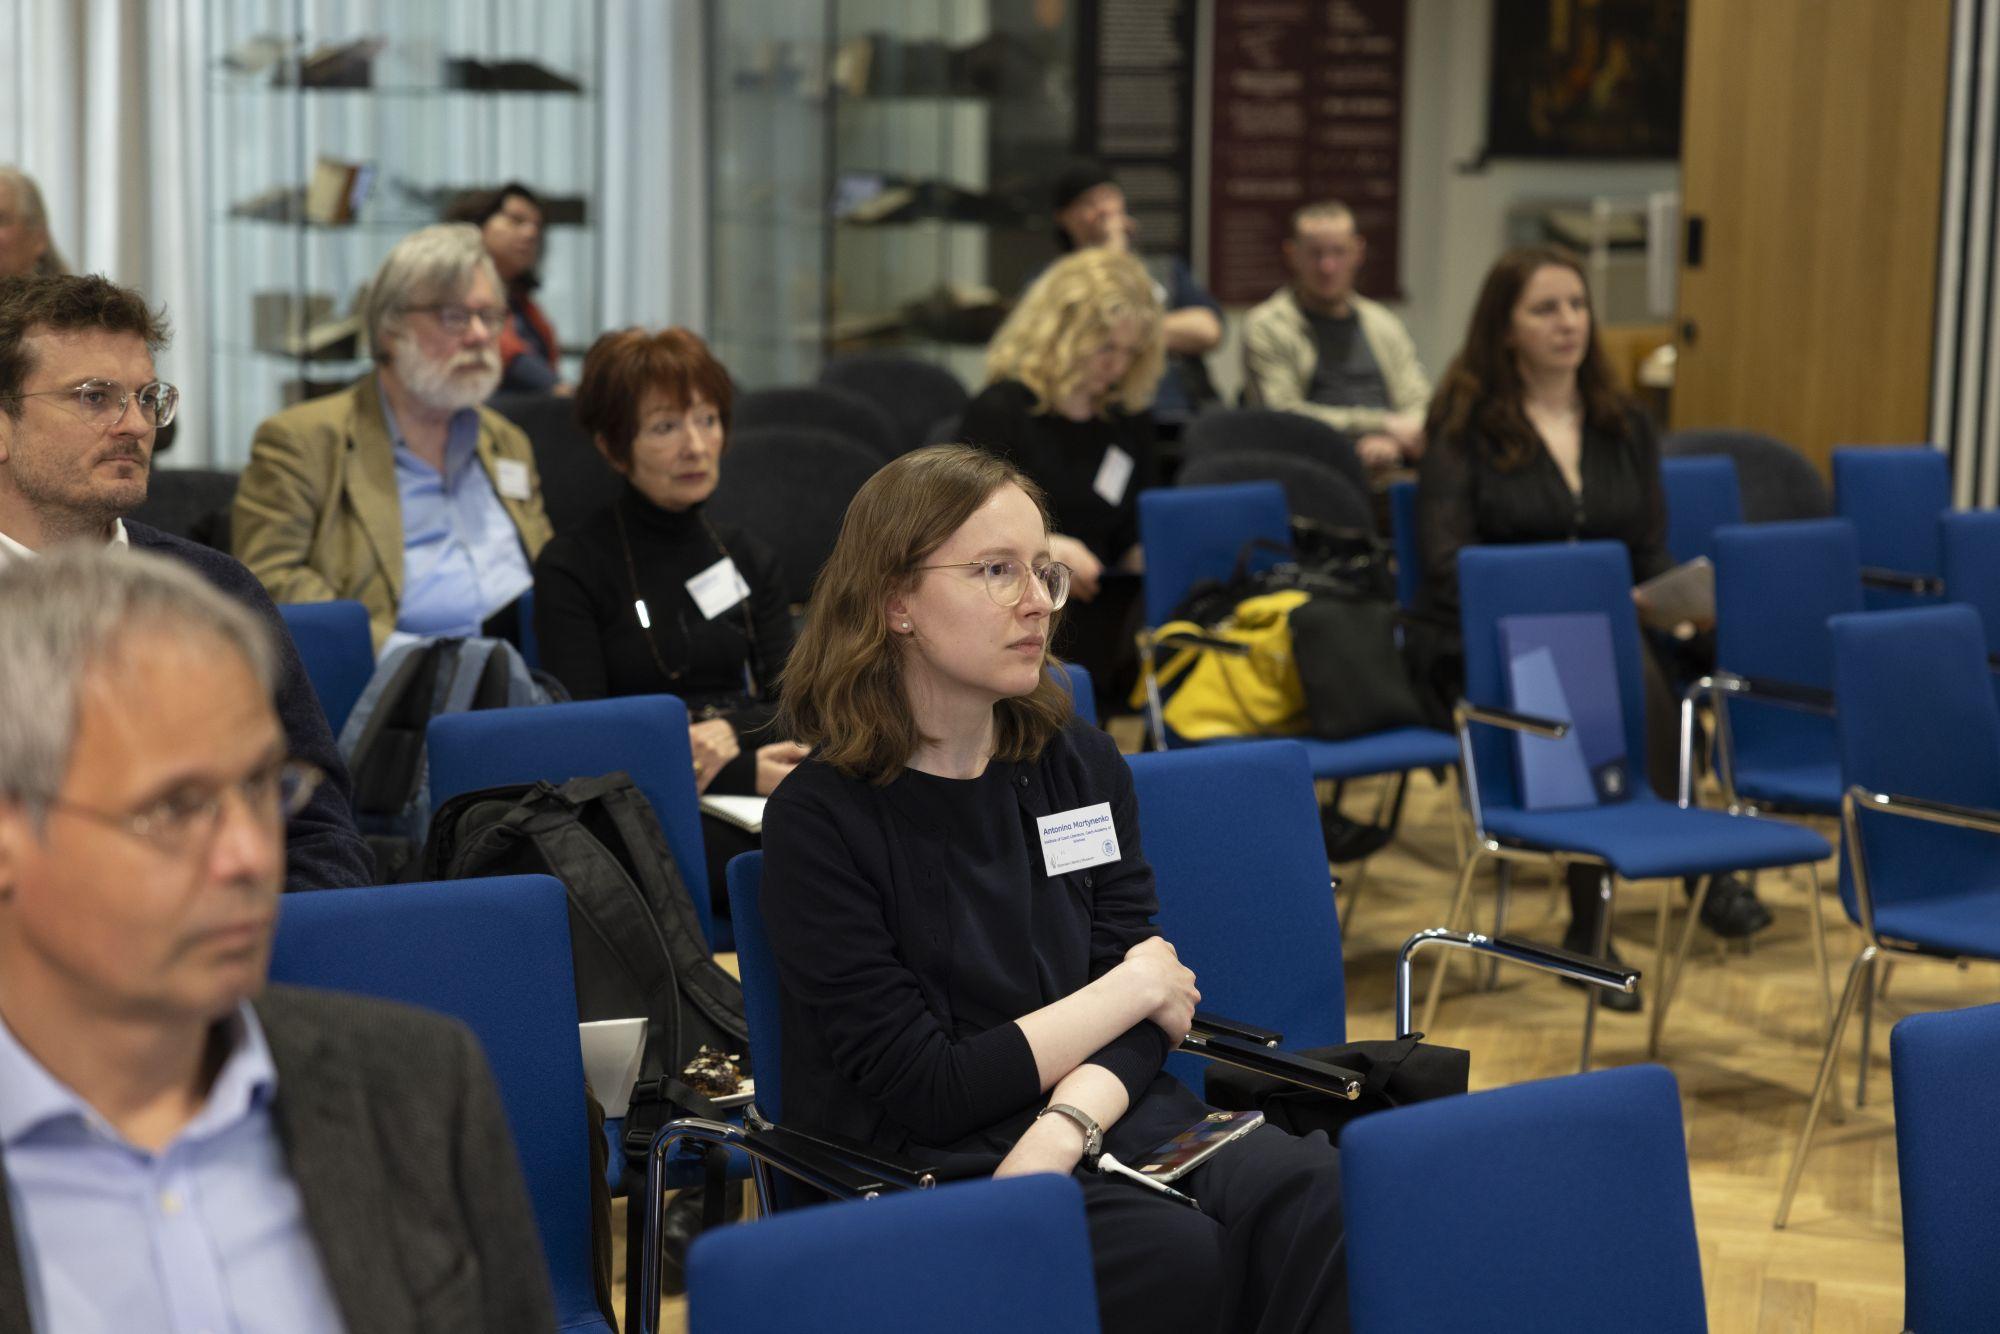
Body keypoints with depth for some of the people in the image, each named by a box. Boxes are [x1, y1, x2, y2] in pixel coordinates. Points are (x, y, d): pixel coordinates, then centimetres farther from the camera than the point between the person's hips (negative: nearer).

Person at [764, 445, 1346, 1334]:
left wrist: (1060, 1134, -17)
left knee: (1323, 1205, -26)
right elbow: (924, 1089, -9)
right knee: (1200, 1260, -33)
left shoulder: (1082, 765, 11)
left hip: (1114, 1126, 5)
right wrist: (1129, 992, 0)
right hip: (938, 1177, -5)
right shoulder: (820, 818, -5)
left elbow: (1153, 1013, 3)